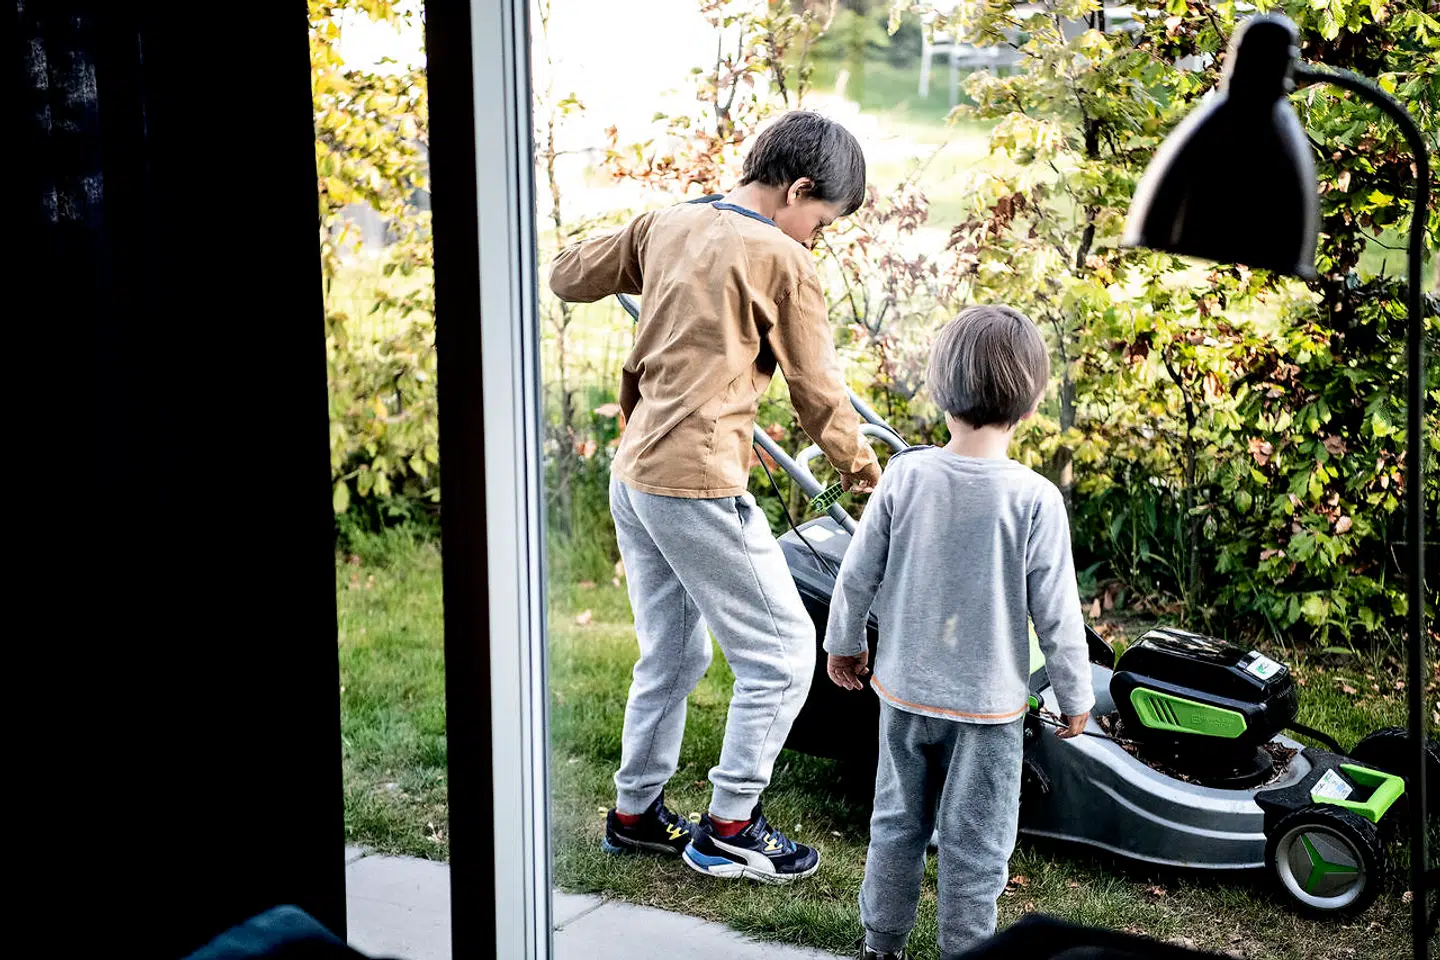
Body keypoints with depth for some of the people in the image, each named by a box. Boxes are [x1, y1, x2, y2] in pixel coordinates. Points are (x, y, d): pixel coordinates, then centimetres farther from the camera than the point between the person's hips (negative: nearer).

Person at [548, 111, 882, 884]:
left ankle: (635, 813, 29)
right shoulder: (781, 261, -9)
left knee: (673, 653, 21)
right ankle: (728, 830, 8)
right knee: (781, 653, 3)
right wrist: (863, 473, 13)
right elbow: (819, 395, -2)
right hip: (699, 485, -8)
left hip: (633, 476, 9)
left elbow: (568, 277, 21)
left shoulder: (667, 226, 9)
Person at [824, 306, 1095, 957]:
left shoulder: (905, 475, -11)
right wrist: (1075, 696, 3)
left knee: (897, 822, 20)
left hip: (904, 689, 3)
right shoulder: (1035, 500, -17)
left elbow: (858, 574, -2)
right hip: (987, 702, -3)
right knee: (974, 844, 10)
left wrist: (843, 642, 17)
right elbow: (1056, 613, -12)